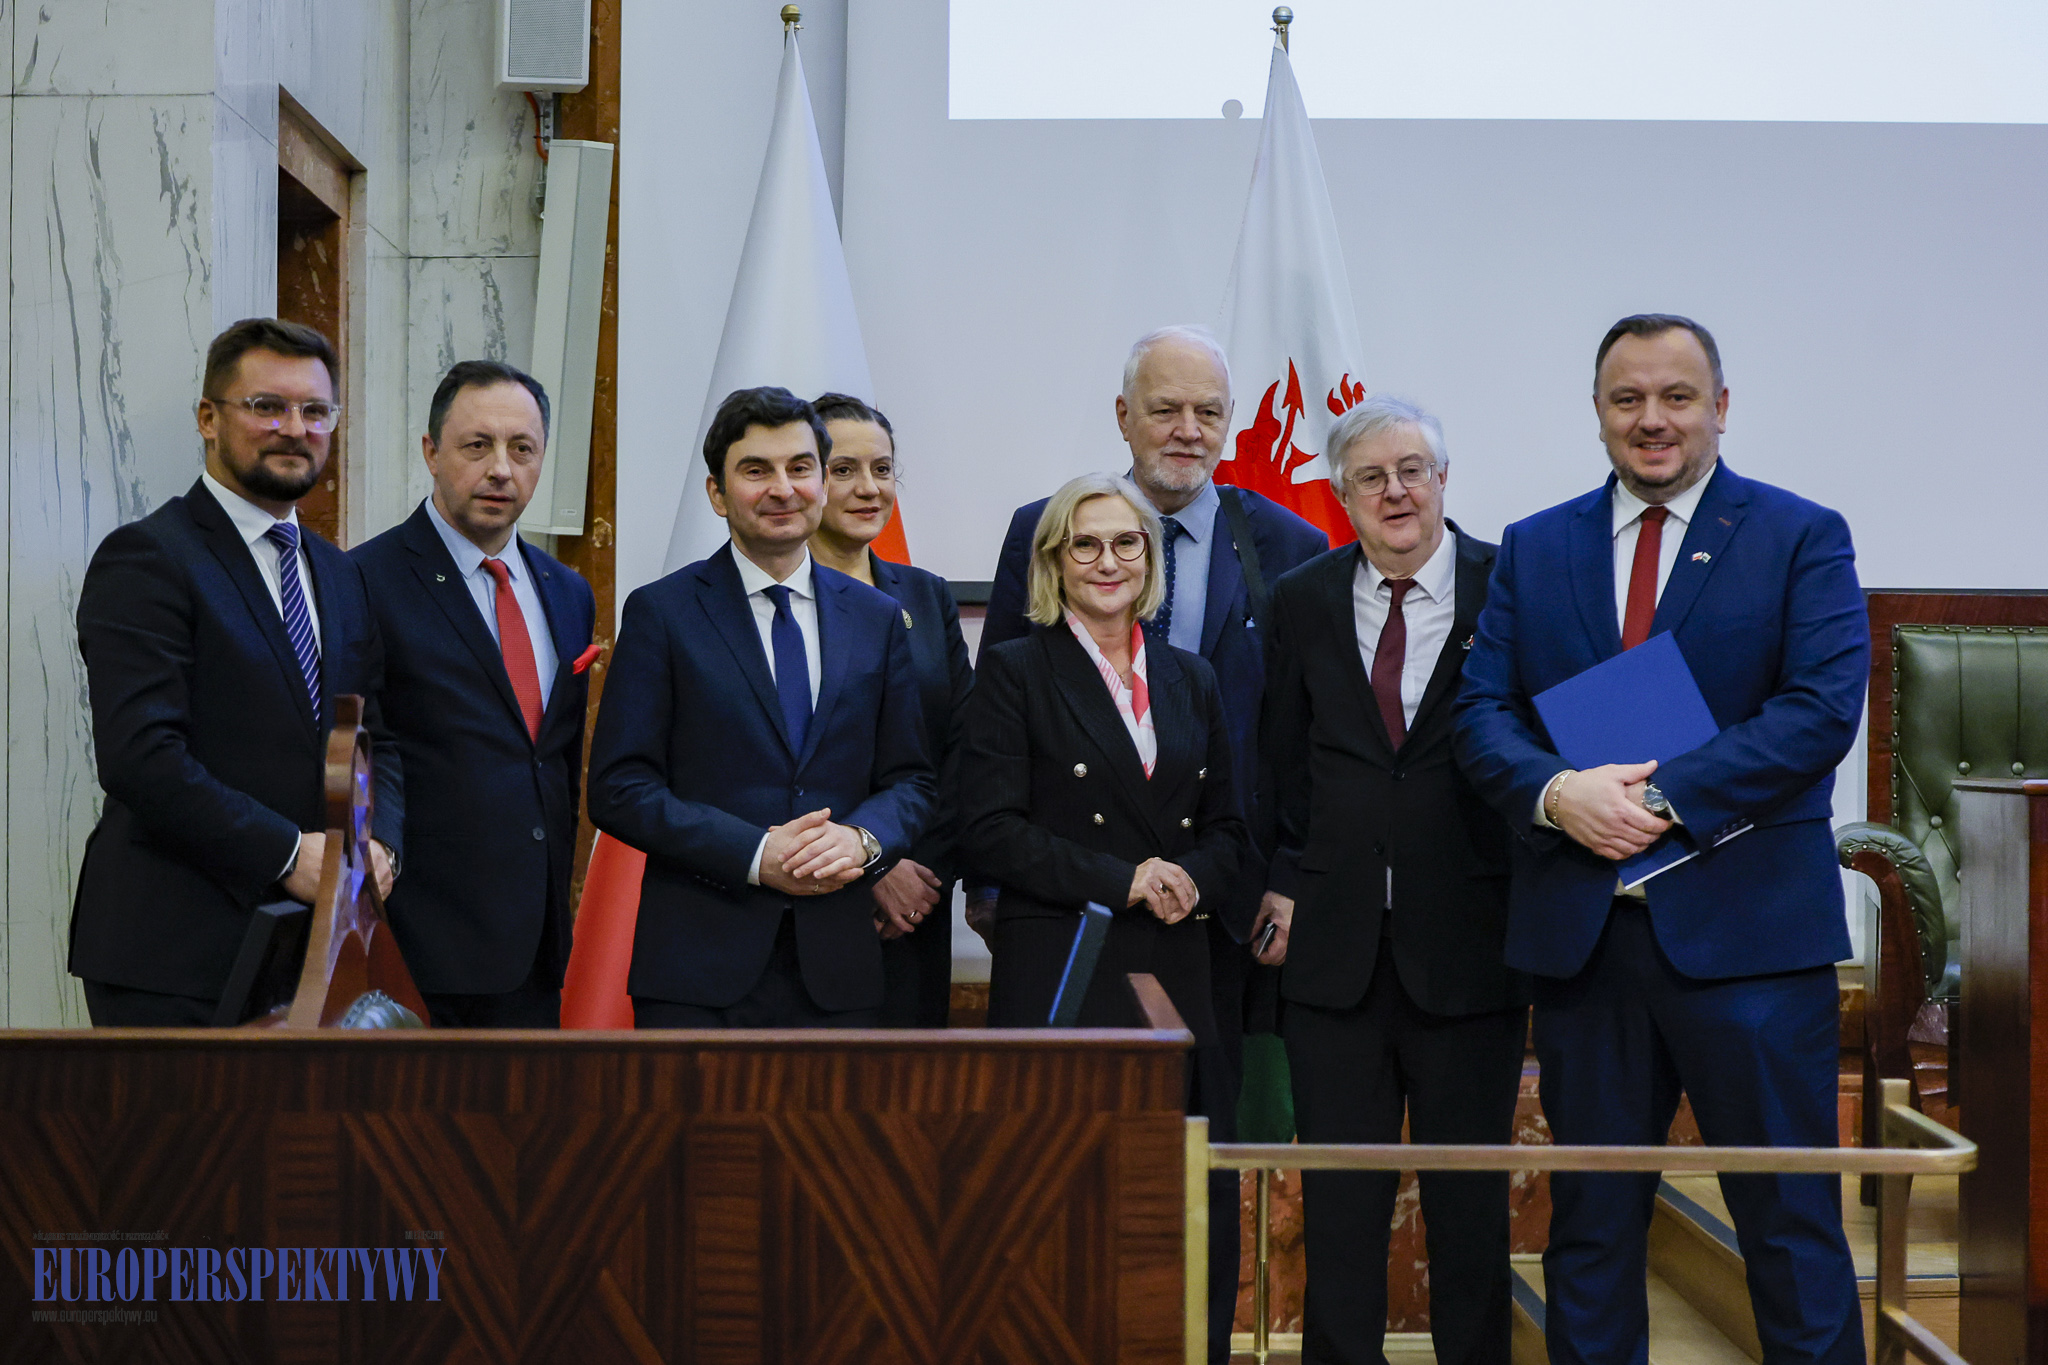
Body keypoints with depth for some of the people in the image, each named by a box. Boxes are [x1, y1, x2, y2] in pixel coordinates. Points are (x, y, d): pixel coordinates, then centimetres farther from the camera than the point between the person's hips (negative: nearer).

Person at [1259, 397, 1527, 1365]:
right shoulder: (1302, 601, 7)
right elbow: (1282, 766, 11)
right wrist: (1284, 883, 1)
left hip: (1469, 943, -2)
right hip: (1335, 944, 2)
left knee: (1471, 1195, 9)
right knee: (1339, 1196, 7)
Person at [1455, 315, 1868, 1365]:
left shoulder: (1802, 538, 2)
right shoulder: (1532, 550, 12)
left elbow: (1823, 707, -10)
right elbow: (1481, 710, 5)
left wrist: (1664, 799, -17)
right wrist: (1555, 793, -15)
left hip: (1747, 926, -3)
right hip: (1581, 927, 3)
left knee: (1789, 1218, 2)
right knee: (1590, 1219, 12)